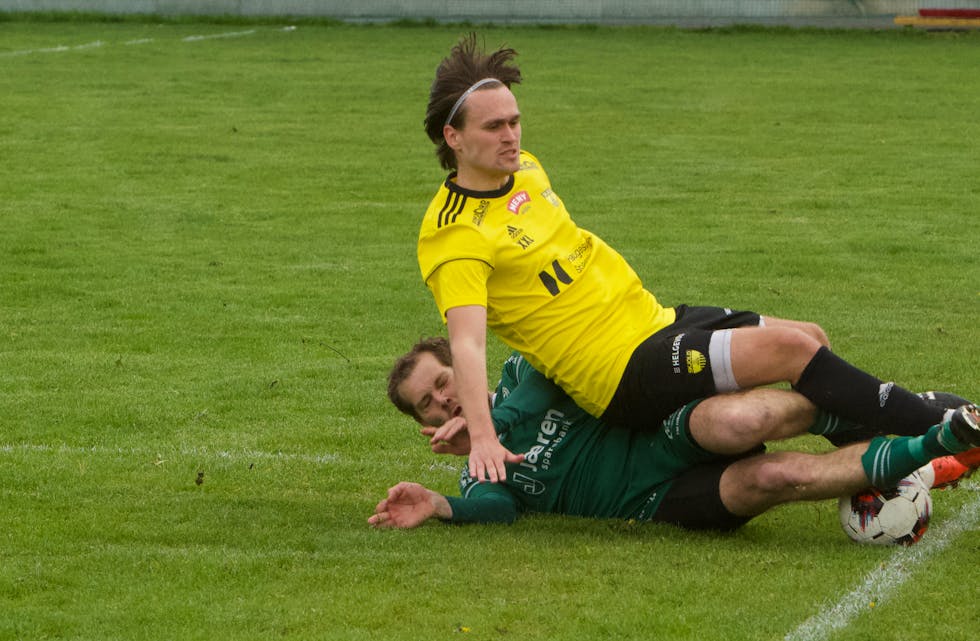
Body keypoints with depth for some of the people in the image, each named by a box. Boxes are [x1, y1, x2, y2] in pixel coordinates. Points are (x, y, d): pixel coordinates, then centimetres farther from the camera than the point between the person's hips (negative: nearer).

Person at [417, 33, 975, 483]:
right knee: (792, 348, -20)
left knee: (812, 339, 15)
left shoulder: (522, 169, 9)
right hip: (626, 373, -10)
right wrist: (482, 439, -43)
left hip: (650, 318, 10)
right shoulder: (453, 236, -19)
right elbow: (467, 342, -31)